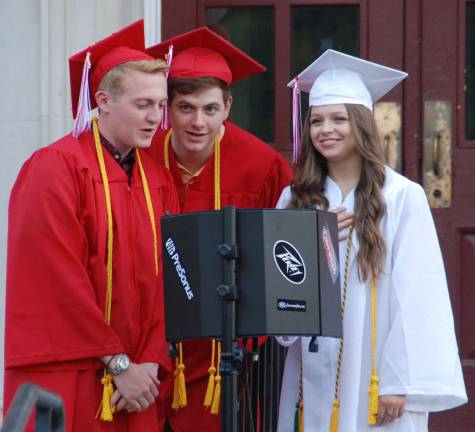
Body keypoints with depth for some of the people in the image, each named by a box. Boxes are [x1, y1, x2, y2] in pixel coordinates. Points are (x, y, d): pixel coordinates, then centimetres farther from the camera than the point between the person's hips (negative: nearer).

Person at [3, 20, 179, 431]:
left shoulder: (158, 178, 11)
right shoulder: (55, 169, -9)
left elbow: (165, 280, 7)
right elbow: (59, 281, -14)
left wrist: (151, 363, -6)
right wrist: (119, 363, -13)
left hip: (134, 384, 6)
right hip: (64, 382, -6)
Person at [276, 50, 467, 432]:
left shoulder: (402, 197, -5)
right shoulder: (296, 199, 9)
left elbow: (415, 297, -8)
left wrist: (399, 382, -13)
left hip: (372, 380, -4)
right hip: (312, 382, 4)